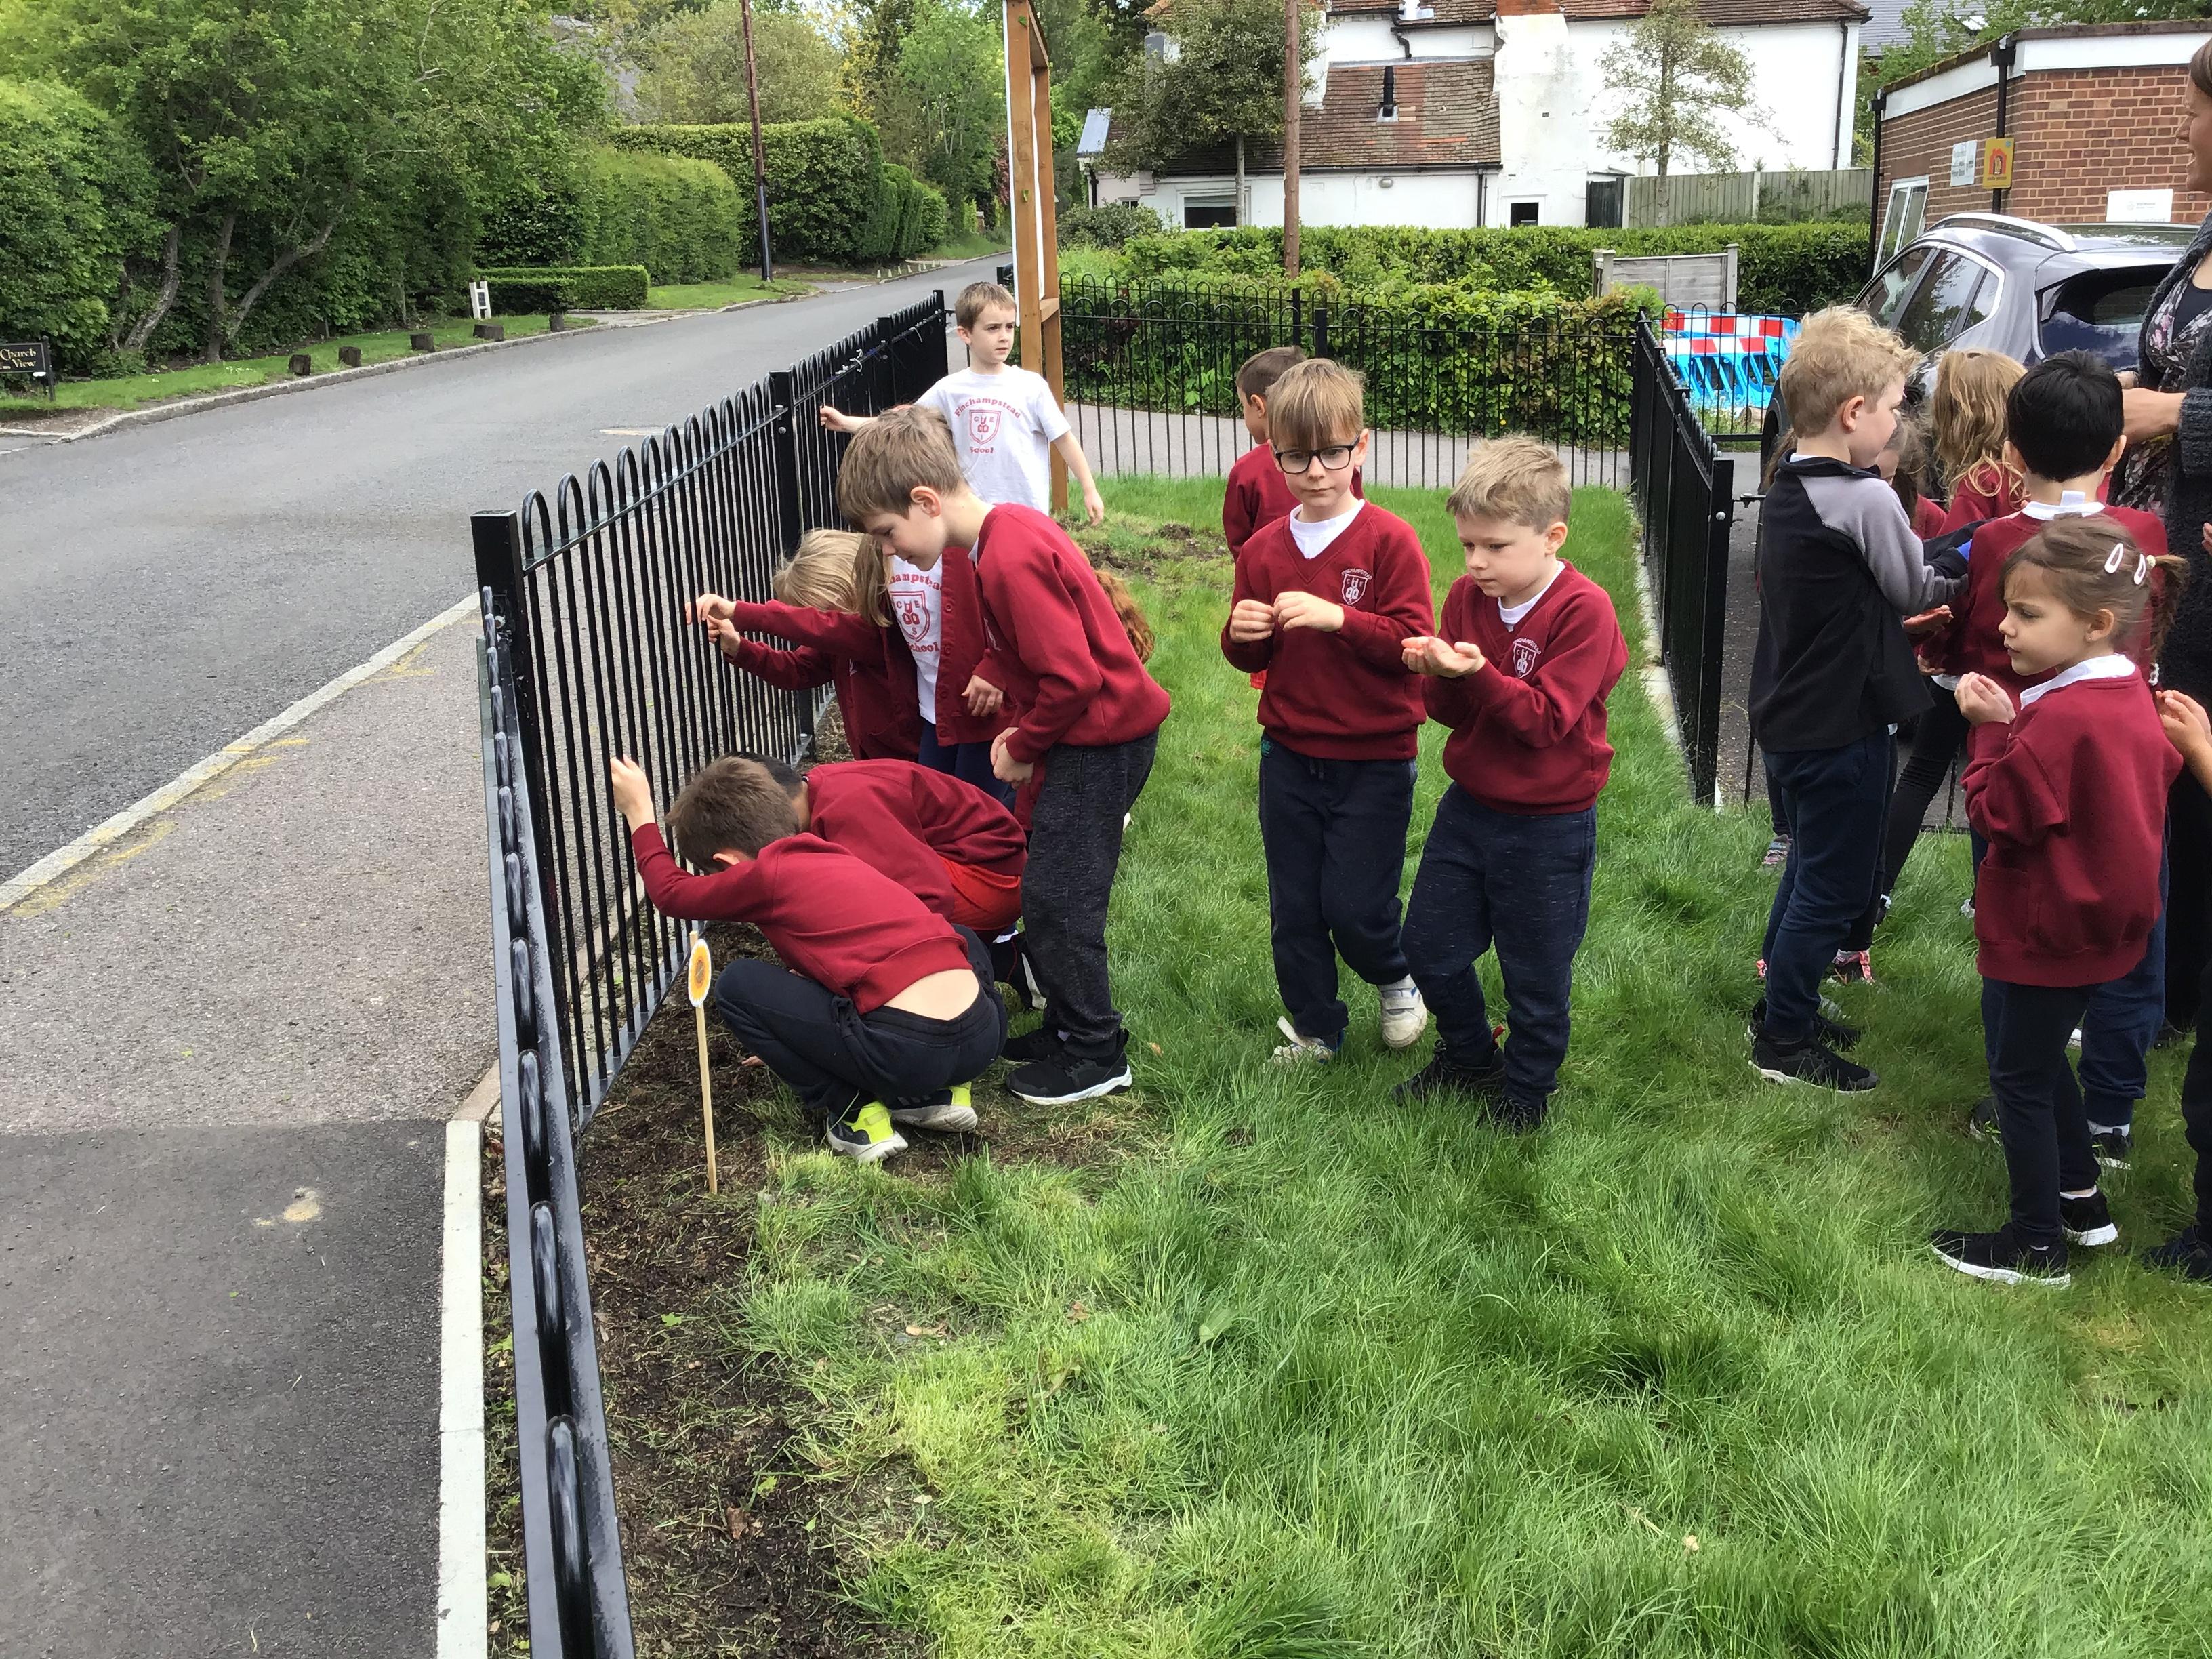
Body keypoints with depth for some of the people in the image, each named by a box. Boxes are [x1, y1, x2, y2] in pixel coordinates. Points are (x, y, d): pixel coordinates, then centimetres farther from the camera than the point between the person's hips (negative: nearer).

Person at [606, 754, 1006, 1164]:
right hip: (985, 1036, 7)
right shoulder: (834, 858, 24)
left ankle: (854, 1113, 8)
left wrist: (638, 811, 31)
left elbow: (671, 893, 18)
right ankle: (936, 1096, 21)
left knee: (736, 985, 9)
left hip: (908, 1053, -6)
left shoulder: (769, 874, 2)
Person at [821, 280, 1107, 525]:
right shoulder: (949, 390, 0)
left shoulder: (1031, 387, -6)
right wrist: (846, 422, -1)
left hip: (1027, 512, -2)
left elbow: (1064, 439, -1)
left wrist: (1090, 490, -1)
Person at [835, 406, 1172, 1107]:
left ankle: (1095, 1055, 10)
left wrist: (1022, 745, -11)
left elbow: (1071, 677, -27)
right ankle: (1068, 1025, 30)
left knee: (1054, 899, -3)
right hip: (1086, 732, 10)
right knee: (1052, 891, 17)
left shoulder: (1010, 561, -25)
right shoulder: (1008, 528, 7)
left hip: (1100, 738, -10)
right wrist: (1023, 735, 7)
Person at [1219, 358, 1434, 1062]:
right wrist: (1242, 636, -11)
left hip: (1375, 759, -4)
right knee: (1293, 908, 12)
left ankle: (1397, 979, 32)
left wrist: (1338, 617, -29)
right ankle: (1315, 1029, 31)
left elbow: (1414, 641, -17)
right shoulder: (1264, 549, 2)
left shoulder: (1389, 540, -11)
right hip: (1289, 757, 5)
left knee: (1354, 905, -1)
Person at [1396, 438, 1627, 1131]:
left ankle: (1525, 1094, 34)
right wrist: (1437, 675, -22)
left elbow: (1547, 718, -23)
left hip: (1549, 826, -6)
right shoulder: (1467, 596, -1)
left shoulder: (1584, 611, -18)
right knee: (1429, 946, 15)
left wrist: (1477, 674, -34)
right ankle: (1469, 1055, 41)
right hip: (1468, 806, 6)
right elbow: (1452, 711, 0)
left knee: (1536, 976, 10)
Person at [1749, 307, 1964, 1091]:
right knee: (1833, 887, 5)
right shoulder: (1865, 499, -21)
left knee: (1811, 867, 24)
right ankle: (1784, 1042, 16)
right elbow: (1915, 593, -7)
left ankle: (1782, 1006, 37)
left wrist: (1938, 559, 1)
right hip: (1841, 727, -9)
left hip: (1789, 717, 9)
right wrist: (1964, 575, 10)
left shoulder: (1787, 489, 5)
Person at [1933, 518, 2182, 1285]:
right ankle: (2081, 1198, 37)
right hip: (2103, 923, 9)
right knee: (2041, 1057, 25)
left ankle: (2036, 1245, 14)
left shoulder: (2061, 719, -27)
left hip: (2048, 932, -9)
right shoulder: (2132, 699, 1)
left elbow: (1999, 819, -22)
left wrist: (1993, 730, -15)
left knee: (2020, 1077, 4)